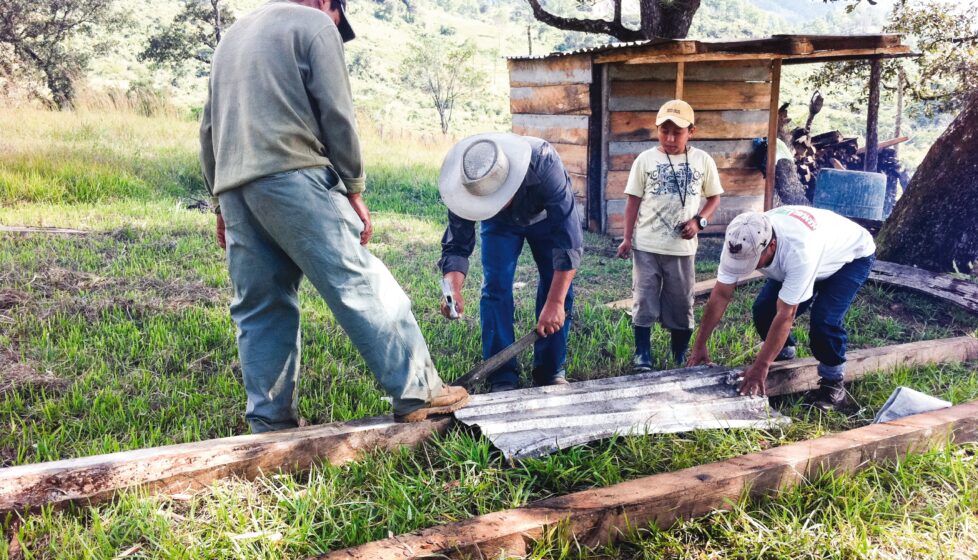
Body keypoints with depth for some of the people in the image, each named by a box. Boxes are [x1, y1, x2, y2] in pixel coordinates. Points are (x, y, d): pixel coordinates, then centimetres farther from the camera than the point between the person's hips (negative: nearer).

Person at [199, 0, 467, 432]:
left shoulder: (232, 35, 30)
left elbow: (208, 129, 25)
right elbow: (337, 116, -3)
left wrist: (223, 204, 25)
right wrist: (354, 191, -1)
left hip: (233, 187, 7)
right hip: (292, 177, -7)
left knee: (260, 308, 9)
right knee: (360, 285, -6)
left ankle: (269, 421, 10)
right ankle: (417, 392, -5)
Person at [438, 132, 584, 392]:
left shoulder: (544, 165, -44)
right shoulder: (464, 184, -36)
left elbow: (569, 240, -43)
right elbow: (457, 244, -28)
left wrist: (555, 303, -47)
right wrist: (453, 289, -48)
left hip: (545, 216, -1)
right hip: (500, 223, 1)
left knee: (558, 282, -10)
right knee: (496, 286, -12)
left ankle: (551, 370, 4)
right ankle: (502, 376, -5)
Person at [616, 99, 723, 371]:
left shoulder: (703, 160, 1)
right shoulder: (645, 159, -1)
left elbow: (714, 197, 9)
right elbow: (633, 200, 2)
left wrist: (699, 221, -9)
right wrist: (627, 238, -2)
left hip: (682, 247, 1)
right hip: (646, 245, -1)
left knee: (681, 303, 9)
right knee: (644, 300, 3)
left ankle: (680, 359, 23)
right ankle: (642, 355, 14)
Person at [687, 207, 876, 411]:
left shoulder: (798, 251, -46)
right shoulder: (740, 245, -29)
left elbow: (785, 316, -40)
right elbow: (720, 295, -20)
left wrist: (760, 367, -35)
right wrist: (699, 346, -17)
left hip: (854, 254, -6)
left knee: (824, 320, -25)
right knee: (763, 309, -10)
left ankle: (833, 382, 0)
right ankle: (783, 356, 19)